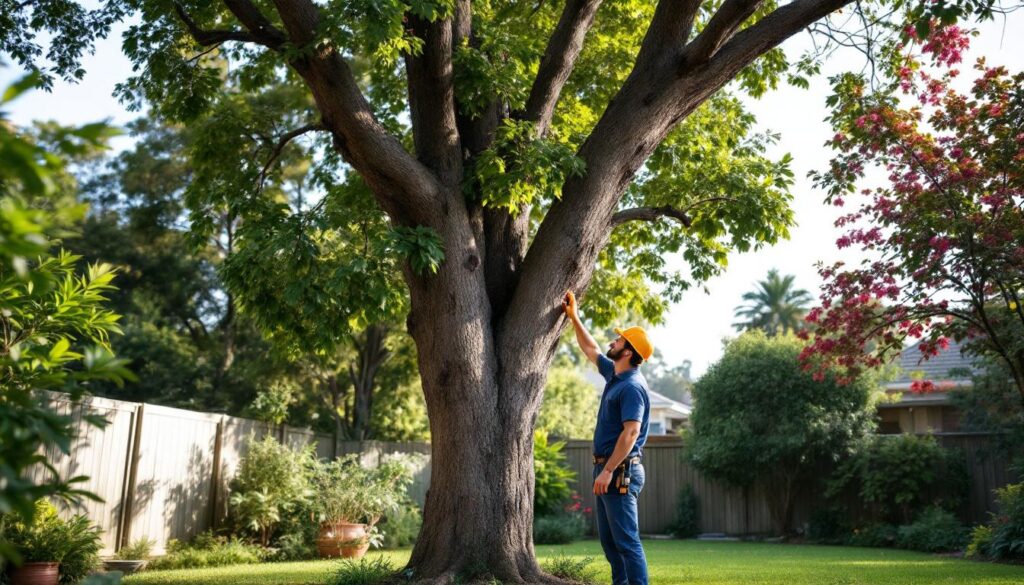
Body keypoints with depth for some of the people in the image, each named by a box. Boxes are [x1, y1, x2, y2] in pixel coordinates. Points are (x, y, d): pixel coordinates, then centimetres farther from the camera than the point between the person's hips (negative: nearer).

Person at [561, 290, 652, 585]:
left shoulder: (632, 386, -17)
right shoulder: (614, 374, 12)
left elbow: (631, 432, -25)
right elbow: (591, 350, 27)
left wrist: (608, 470, -26)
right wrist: (573, 316, 25)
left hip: (621, 472, -10)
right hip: (608, 469, 10)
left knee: (626, 539, -8)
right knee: (609, 539, 14)